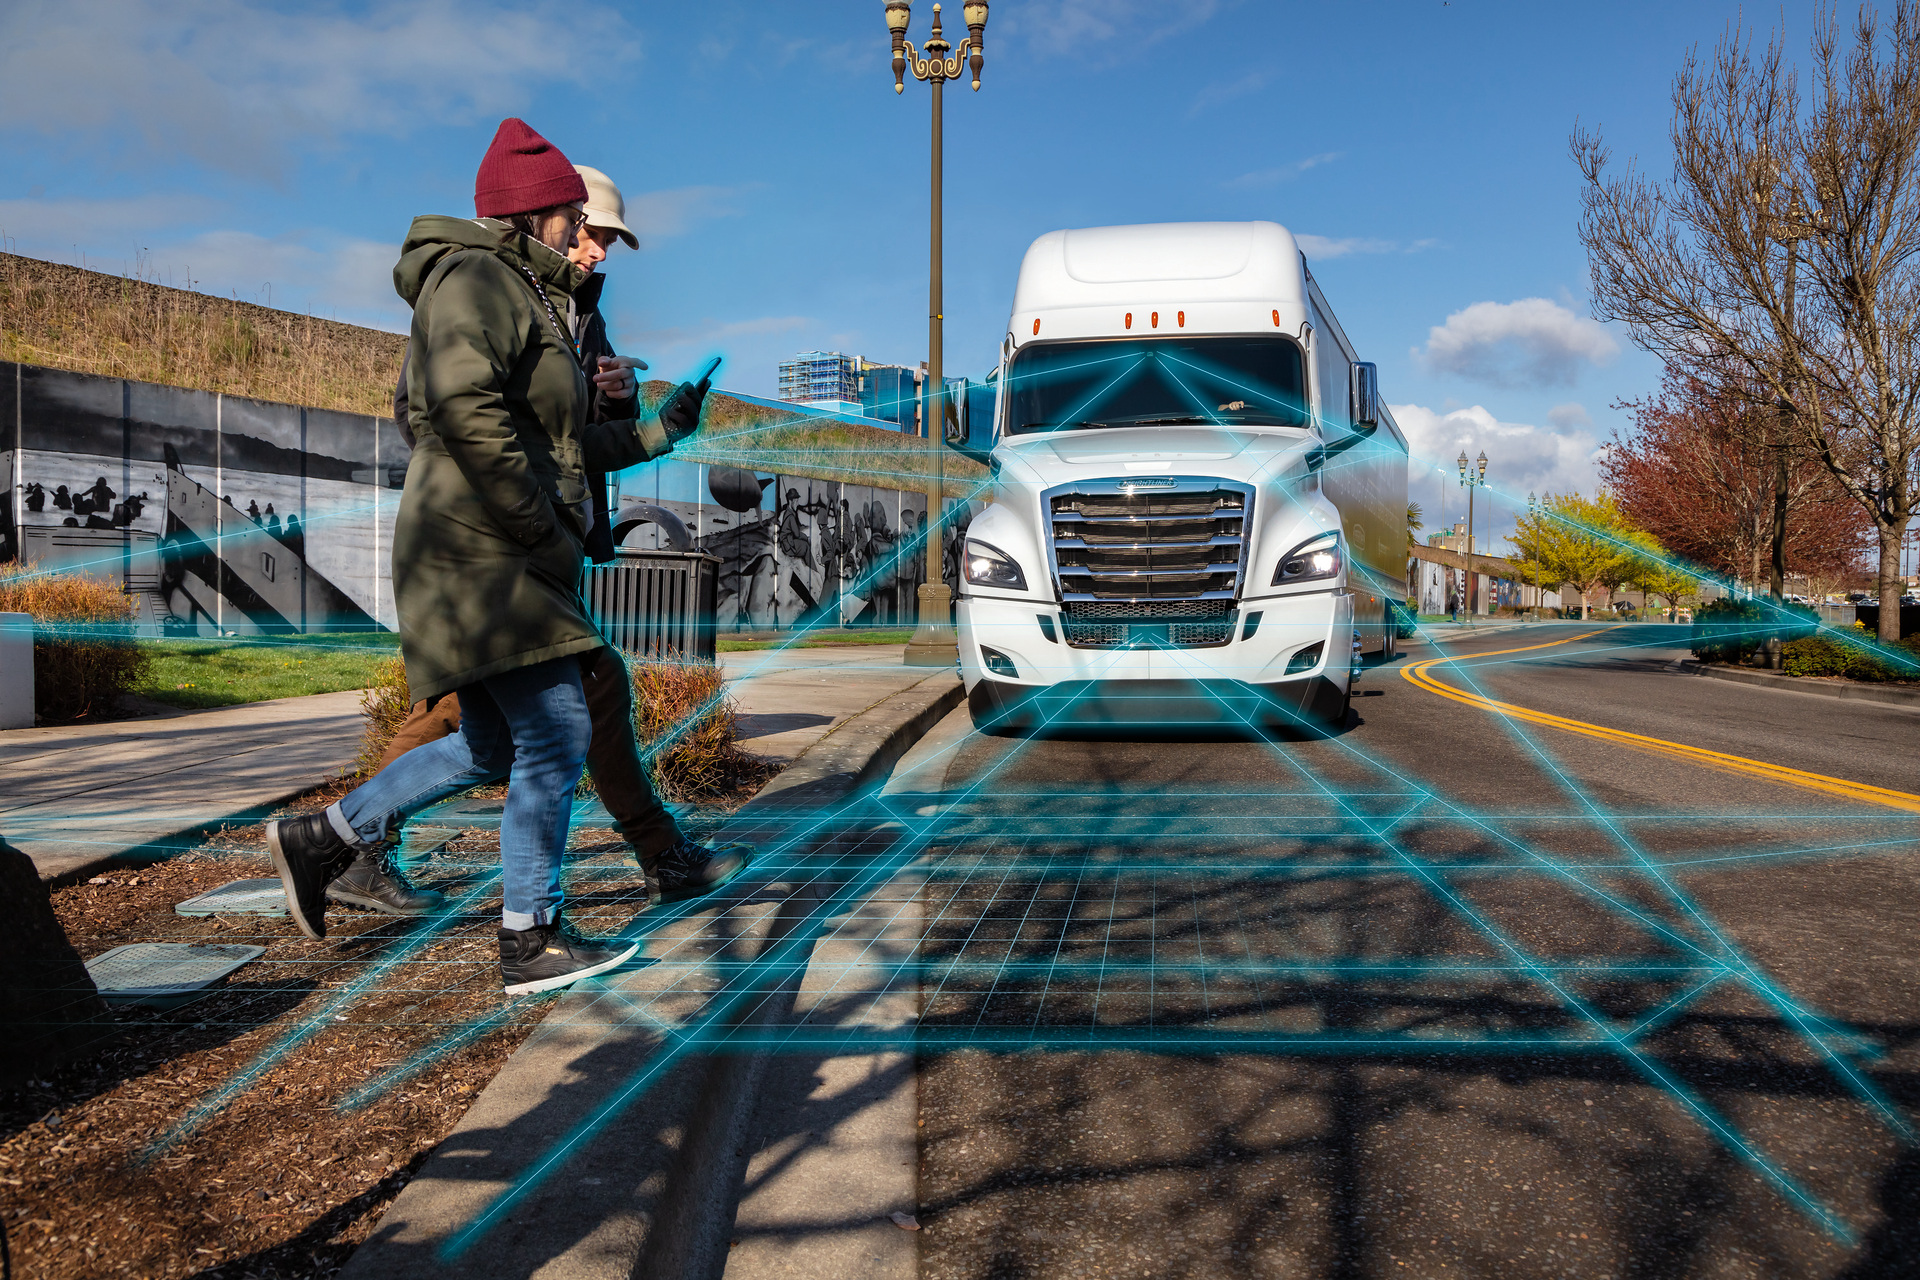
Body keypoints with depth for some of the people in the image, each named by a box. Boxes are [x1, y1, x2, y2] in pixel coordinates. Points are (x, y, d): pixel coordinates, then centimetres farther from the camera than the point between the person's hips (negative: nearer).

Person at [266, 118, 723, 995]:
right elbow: (465, 406, -24)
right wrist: (542, 526, -21)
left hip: (499, 557, 11)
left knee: (494, 746, 15)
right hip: (483, 552, -11)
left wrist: (656, 431, 25)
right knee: (555, 736, -8)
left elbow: (555, 442, 26)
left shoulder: (525, 298, 25)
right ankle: (531, 942, 2)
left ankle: (320, 839, 24)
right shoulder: (478, 277, -7)